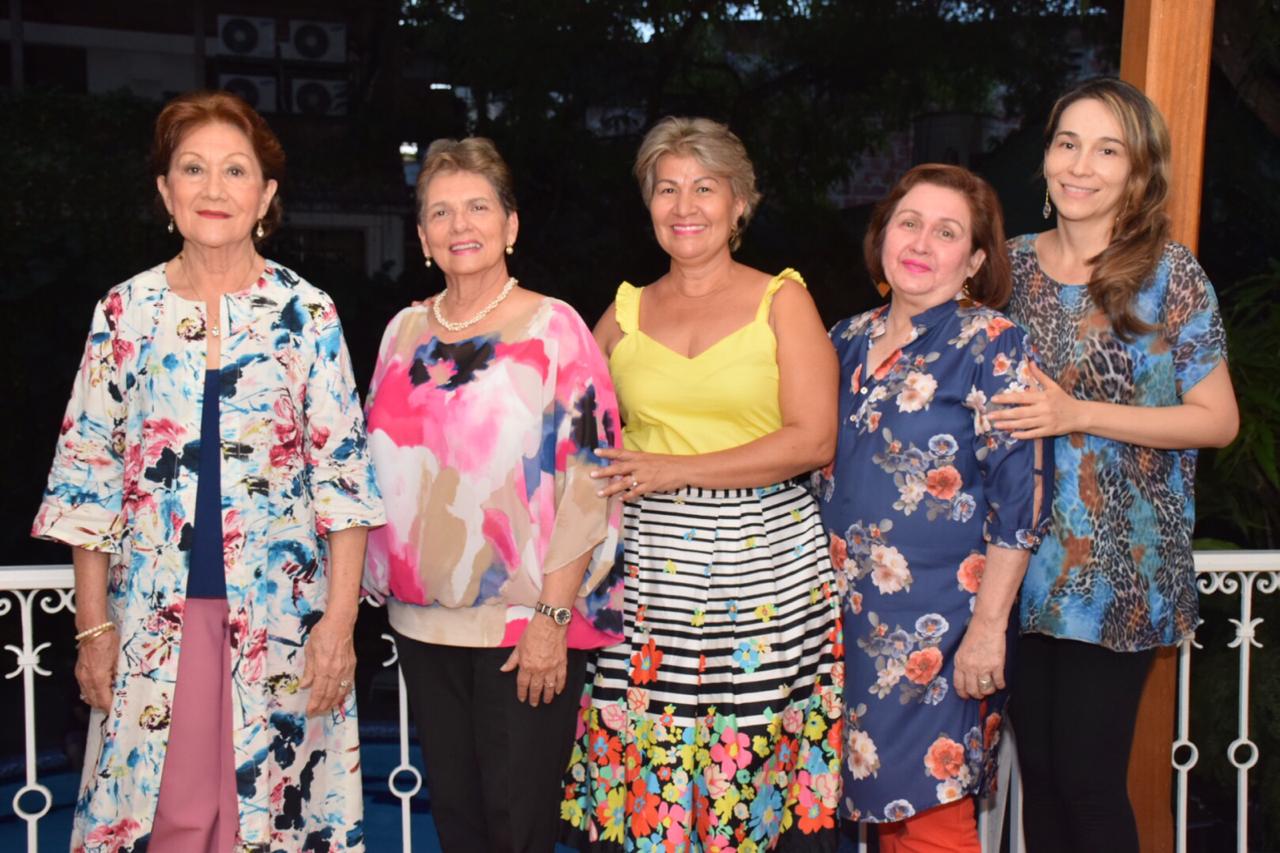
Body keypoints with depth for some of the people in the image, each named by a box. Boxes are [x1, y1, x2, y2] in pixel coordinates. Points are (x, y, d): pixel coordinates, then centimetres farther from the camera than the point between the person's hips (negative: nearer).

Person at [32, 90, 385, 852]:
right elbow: (89, 475, 4)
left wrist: (340, 619, -8)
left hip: (281, 612, -1)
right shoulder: (126, 312, 2)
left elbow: (344, 475, -3)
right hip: (154, 613, 1)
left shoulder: (307, 313, -2)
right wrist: (92, 625, 1)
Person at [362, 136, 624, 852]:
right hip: (424, 619, 5)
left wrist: (552, 617, -16)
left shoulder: (554, 328, -7)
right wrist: (386, 580, 10)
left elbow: (589, 480, -11)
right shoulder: (406, 331, 9)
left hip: (528, 623, -5)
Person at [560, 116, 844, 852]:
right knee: (642, 765, 1)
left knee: (756, 768, 0)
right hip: (650, 564, 2)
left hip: (766, 562, -2)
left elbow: (814, 438, -8)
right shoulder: (627, 311, 10)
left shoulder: (781, 301, 2)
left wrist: (677, 471, -13)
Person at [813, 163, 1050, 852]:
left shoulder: (990, 344, -8)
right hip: (850, 615, 6)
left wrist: (988, 625, -16)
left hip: (937, 623, -6)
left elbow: (1018, 498, -13)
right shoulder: (849, 341, 9)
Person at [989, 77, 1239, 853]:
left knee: (1088, 780, 2)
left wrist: (1079, 414, -18)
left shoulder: (1170, 273, -6)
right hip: (1025, 556, 4)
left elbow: (1218, 419, -8)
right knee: (1036, 767, 13)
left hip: (1119, 569, -4)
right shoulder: (1014, 262, 6)